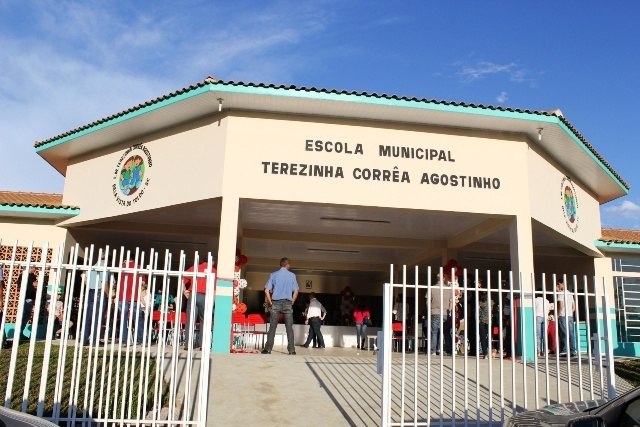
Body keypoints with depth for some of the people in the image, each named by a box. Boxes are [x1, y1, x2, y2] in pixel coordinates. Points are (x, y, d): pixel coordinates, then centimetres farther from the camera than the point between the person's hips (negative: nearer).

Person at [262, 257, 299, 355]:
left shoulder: (273, 275, 4)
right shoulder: (292, 275, 4)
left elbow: (267, 290, -2)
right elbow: (296, 291, 1)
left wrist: (270, 302, 4)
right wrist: (292, 302, 9)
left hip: (276, 303, 0)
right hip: (287, 303, 0)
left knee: (272, 327, 3)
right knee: (289, 328, 3)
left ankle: (268, 349, 1)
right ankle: (291, 350, 2)